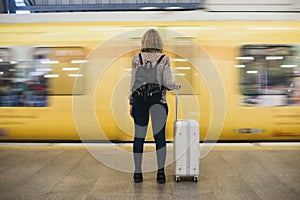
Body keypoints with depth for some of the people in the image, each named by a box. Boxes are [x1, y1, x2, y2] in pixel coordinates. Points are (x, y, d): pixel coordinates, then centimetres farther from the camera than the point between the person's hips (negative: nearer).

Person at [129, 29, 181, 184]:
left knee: (139, 136, 8)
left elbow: (133, 83, 0)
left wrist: (131, 103, 7)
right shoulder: (164, 59, -3)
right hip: (159, 102, -1)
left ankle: (138, 173, 14)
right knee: (160, 137, 7)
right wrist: (177, 86, 12)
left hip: (140, 101, 1)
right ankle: (161, 172, 7)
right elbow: (167, 83, -9)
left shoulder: (137, 59, 0)